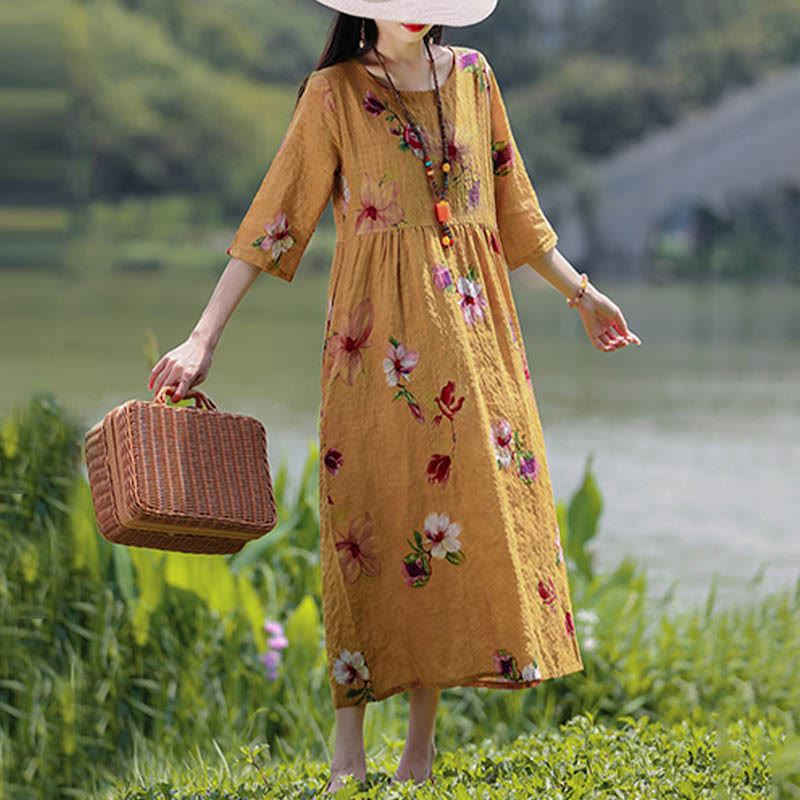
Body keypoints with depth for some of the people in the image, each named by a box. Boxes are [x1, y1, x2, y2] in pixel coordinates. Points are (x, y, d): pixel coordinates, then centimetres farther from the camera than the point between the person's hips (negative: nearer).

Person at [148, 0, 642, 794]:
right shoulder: (335, 93, -1)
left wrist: (577, 291, 25)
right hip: (379, 335, -4)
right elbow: (274, 216, -4)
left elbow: (512, 204, 21)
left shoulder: (471, 74, 11)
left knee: (479, 509, 1)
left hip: (473, 323, 4)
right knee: (372, 518, -6)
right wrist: (204, 335, -9)